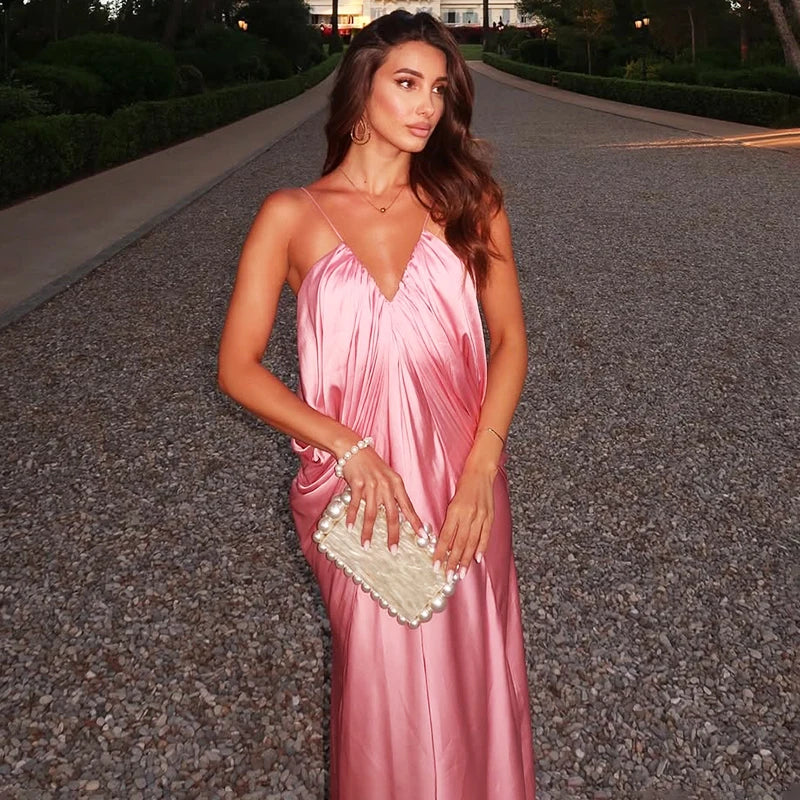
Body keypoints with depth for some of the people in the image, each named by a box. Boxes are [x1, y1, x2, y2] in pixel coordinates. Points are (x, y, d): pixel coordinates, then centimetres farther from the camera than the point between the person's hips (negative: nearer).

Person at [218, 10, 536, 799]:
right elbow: (238, 366, -3)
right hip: (358, 489, -1)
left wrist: (481, 471, -11)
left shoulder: (467, 200, 2)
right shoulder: (291, 216, -2)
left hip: (463, 482, 2)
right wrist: (349, 447, -15)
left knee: (475, 671, 13)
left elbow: (509, 338, 2)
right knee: (382, 681, 11)